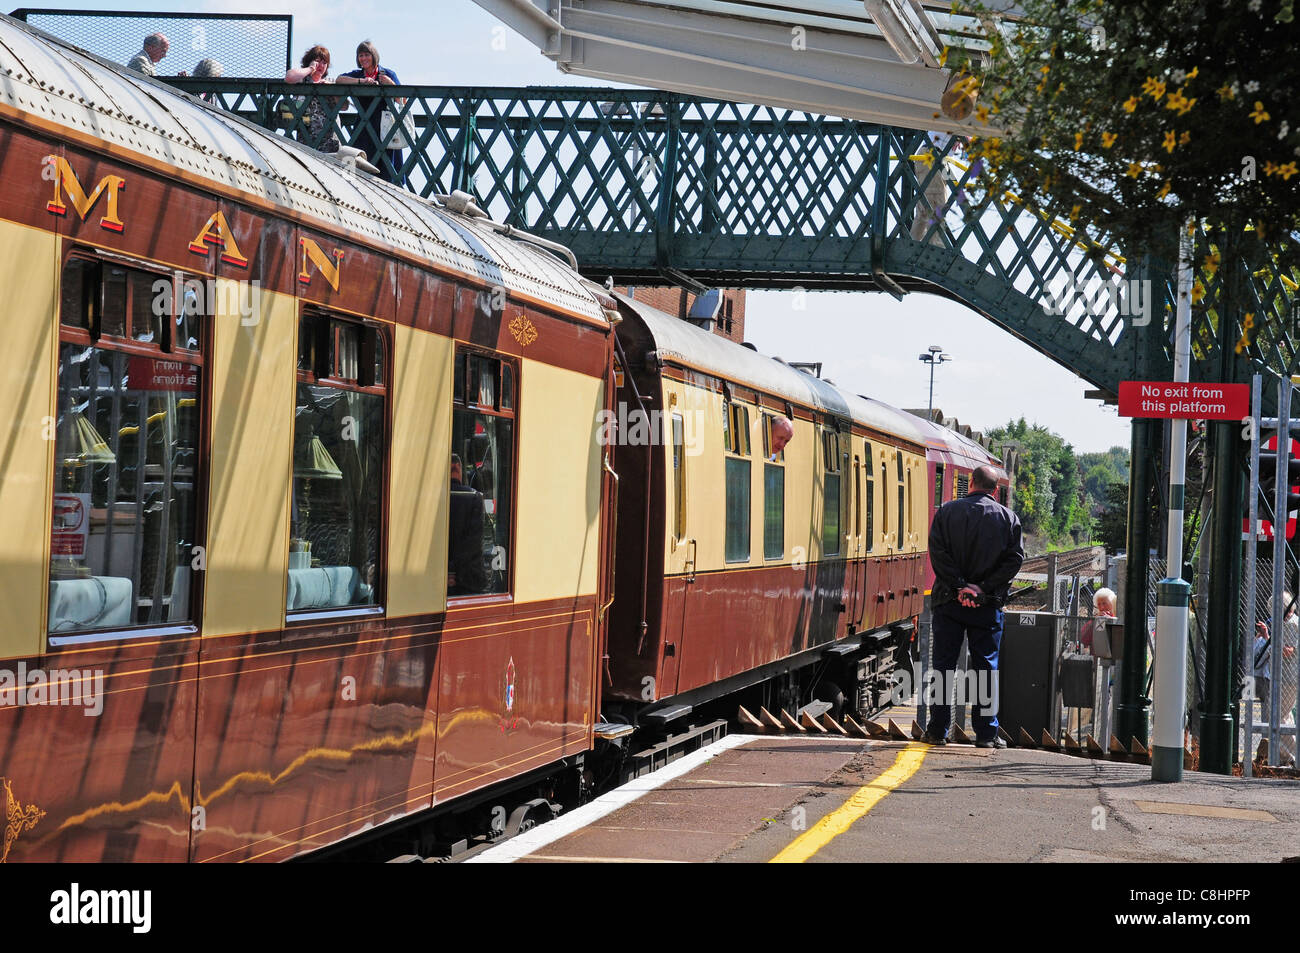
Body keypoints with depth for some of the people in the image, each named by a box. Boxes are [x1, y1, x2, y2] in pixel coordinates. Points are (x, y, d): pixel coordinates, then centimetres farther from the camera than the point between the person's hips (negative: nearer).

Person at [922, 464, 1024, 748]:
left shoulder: (947, 511, 1)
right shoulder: (1008, 518, 3)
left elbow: (937, 552, -8)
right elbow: (1015, 558, -5)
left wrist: (960, 586, -10)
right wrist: (983, 588, -9)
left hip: (948, 602, 0)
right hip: (988, 606, 0)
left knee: (943, 664, 5)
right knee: (986, 666, 6)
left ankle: (938, 730, 6)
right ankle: (986, 732, 6)